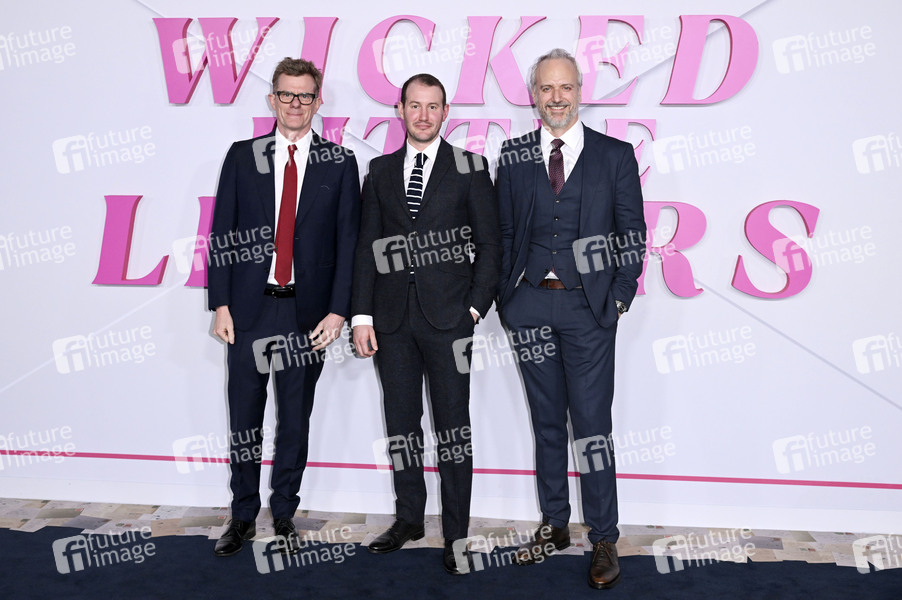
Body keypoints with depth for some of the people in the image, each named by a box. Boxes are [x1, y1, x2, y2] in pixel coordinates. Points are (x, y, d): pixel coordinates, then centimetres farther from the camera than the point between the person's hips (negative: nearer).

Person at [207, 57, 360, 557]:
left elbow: (348, 242, 0)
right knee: (244, 420, 9)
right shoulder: (242, 157, 7)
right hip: (249, 309, 1)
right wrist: (220, 304, -3)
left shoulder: (340, 164, 4)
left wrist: (337, 310, -8)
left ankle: (284, 514, 27)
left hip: (308, 312, -1)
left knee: (295, 419, 10)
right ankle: (243, 516, 26)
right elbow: (221, 234, 4)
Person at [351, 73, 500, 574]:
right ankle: (409, 518, 27)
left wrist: (475, 308, -8)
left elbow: (489, 245, 1)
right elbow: (367, 246, 8)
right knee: (401, 423, 11)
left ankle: (456, 533, 14)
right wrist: (362, 315, 2)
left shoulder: (469, 168, 3)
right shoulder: (381, 170, 11)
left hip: (447, 316, -3)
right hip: (393, 317, 3)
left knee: (452, 427, 3)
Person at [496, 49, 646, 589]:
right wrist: (507, 295, 1)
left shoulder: (616, 155, 4)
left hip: (588, 307, -2)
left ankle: (604, 540, 14)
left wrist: (620, 298, -4)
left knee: (592, 427, 0)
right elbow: (505, 233, 9)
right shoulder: (513, 157, 9)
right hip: (531, 306, 3)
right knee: (547, 423, 13)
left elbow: (633, 234, 3)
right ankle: (554, 526, 26)